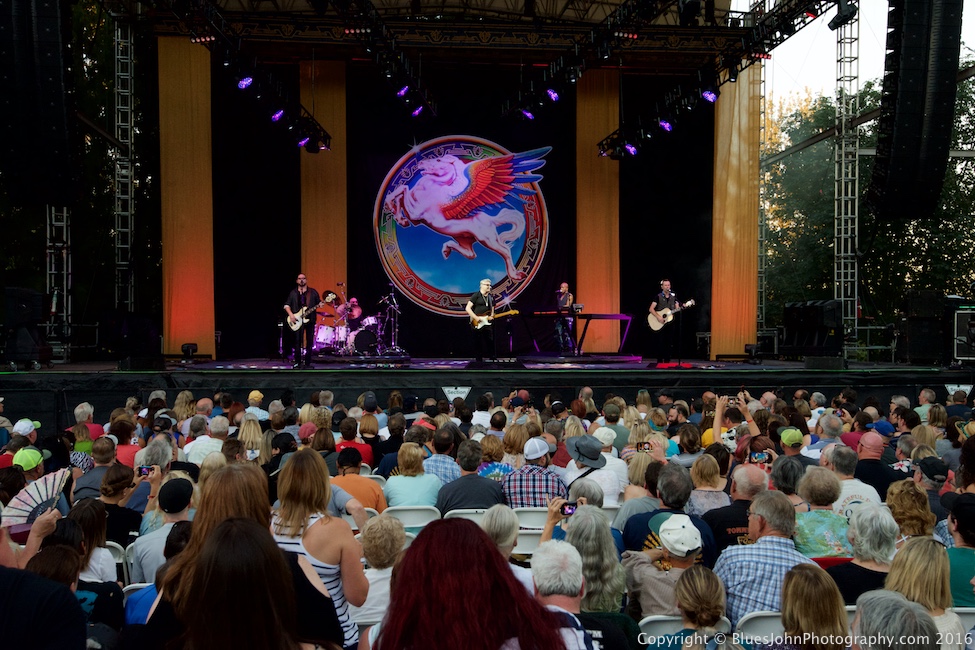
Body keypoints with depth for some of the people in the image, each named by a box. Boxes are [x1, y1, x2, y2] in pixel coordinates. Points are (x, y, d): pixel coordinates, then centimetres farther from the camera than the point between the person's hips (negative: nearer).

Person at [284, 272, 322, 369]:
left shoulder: (313, 292, 7)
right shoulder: (293, 293, 8)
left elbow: (319, 302, 10)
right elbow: (287, 305, 8)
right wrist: (291, 315, -7)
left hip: (310, 320, 0)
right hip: (297, 321, 0)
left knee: (309, 342, 1)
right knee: (297, 342, -3)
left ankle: (307, 363, 6)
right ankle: (297, 362, 4)